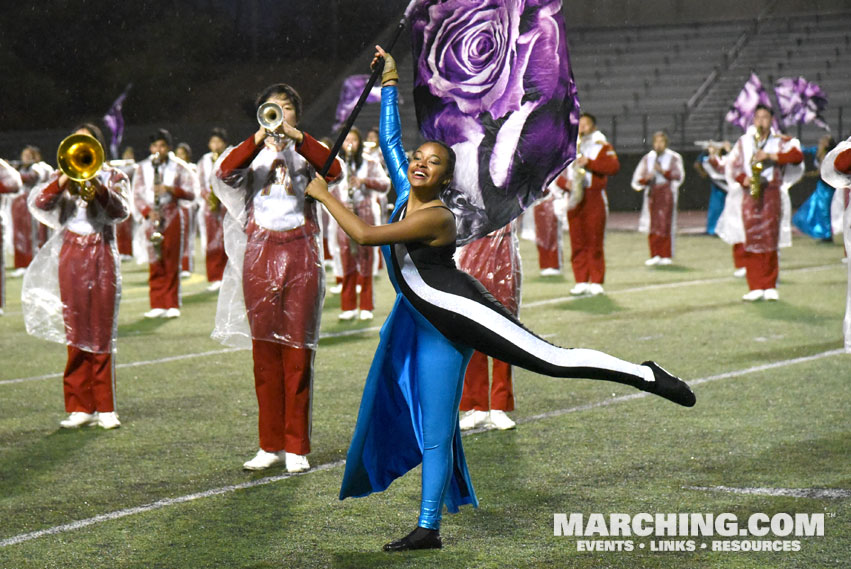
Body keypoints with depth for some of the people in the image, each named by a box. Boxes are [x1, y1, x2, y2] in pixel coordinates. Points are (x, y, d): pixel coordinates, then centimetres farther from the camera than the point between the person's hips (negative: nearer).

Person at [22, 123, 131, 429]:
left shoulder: (113, 176, 9)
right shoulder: (61, 177, 12)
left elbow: (121, 210, -10)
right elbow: (38, 203, -6)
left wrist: (97, 185, -23)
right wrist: (64, 180, -19)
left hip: (102, 257, -1)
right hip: (70, 258, 1)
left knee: (102, 333, -4)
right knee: (76, 334, 1)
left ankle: (105, 407, 0)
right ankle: (80, 407, 4)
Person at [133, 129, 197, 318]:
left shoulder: (178, 167, 4)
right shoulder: (142, 168, 8)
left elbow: (190, 194, -1)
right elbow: (137, 195, 3)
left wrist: (170, 189, -17)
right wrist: (148, 211, -14)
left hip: (172, 218, -1)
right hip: (152, 218, 1)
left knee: (172, 264, -2)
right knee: (155, 265, 0)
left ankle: (172, 305, 2)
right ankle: (157, 305, 2)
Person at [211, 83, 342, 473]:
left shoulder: (307, 151, 10)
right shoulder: (252, 152, 12)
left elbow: (334, 170, -13)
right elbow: (225, 171, -11)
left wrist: (297, 138, -23)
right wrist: (261, 137, -22)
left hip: (300, 254, -1)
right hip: (260, 254, 1)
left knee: (298, 352, -3)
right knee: (265, 351, 3)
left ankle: (297, 447, 1)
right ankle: (271, 445, 10)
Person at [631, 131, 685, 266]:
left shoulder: (673, 158, 6)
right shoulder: (647, 158, 13)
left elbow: (679, 176, -5)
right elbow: (637, 178, 11)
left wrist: (663, 171, -17)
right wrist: (646, 178, -11)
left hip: (667, 193, -3)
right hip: (652, 193, 3)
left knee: (666, 224, -8)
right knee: (652, 226, -2)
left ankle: (666, 256, -2)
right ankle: (655, 255, 4)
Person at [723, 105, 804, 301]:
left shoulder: (780, 142, 8)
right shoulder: (744, 141, 14)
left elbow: (797, 156, -9)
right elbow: (732, 166, 12)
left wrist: (770, 156, -17)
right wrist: (743, 179, -8)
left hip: (772, 194, -2)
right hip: (750, 195, 2)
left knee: (770, 240, -5)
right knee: (751, 241, -4)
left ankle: (770, 287, 0)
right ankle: (755, 287, -1)